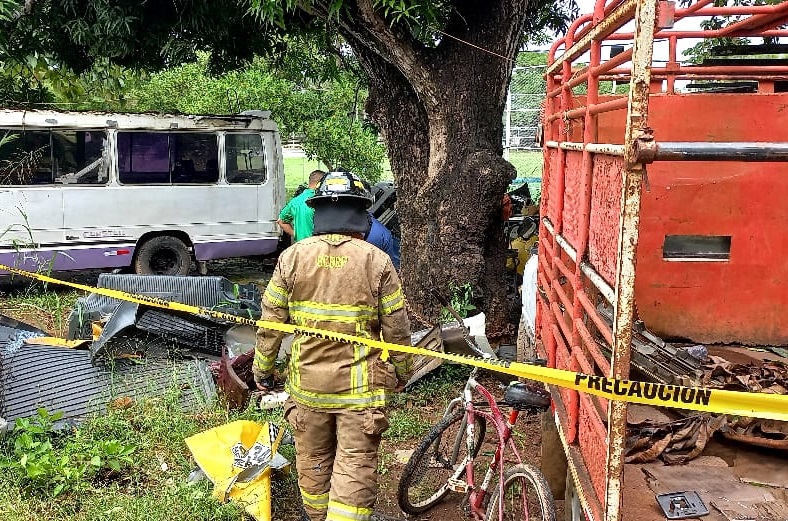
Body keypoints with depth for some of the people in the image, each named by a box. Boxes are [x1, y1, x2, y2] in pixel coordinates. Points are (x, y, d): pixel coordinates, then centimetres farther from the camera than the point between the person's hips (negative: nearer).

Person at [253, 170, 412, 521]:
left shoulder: (292, 257, -5)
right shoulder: (376, 261, -10)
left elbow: (270, 322, -1)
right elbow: (397, 328, -5)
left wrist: (262, 369, 12)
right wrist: (402, 372, 11)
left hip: (308, 383, 3)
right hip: (360, 386, -2)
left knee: (312, 460, 21)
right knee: (355, 467, 6)